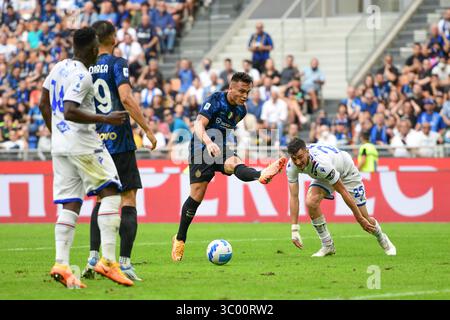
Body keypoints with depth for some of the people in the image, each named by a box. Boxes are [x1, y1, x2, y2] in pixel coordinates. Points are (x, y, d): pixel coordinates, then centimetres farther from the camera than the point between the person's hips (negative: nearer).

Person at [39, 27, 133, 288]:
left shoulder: (59, 68, 12)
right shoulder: (82, 75, -15)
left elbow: (44, 104, 20)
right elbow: (70, 112, -25)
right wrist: (105, 119, -21)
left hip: (60, 145, 8)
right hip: (83, 143, -8)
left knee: (70, 205, 6)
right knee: (111, 193, -3)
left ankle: (61, 264, -6)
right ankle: (108, 260, -11)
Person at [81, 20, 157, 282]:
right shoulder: (117, 64, -6)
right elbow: (126, 98, -19)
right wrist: (147, 129, -15)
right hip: (119, 141, -5)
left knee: (101, 200, 16)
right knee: (128, 200, -1)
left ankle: (93, 259, 6)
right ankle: (125, 262, -8)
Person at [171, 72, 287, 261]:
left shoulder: (241, 110, 6)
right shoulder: (215, 101, -14)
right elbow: (199, 125, -28)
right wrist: (208, 142, -45)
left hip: (222, 151, 4)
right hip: (203, 151, -4)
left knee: (235, 164, -31)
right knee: (197, 195, -6)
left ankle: (262, 175, -64)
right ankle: (180, 239, 5)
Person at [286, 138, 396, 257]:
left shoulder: (320, 163, -43)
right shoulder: (291, 166, -26)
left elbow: (343, 191, -35)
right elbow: (293, 197, -21)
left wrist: (360, 219, -28)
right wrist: (295, 230, -26)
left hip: (346, 172, -5)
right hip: (323, 177, 5)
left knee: (365, 219, -3)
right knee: (310, 202, -24)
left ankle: (382, 239, 32)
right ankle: (328, 245, -8)